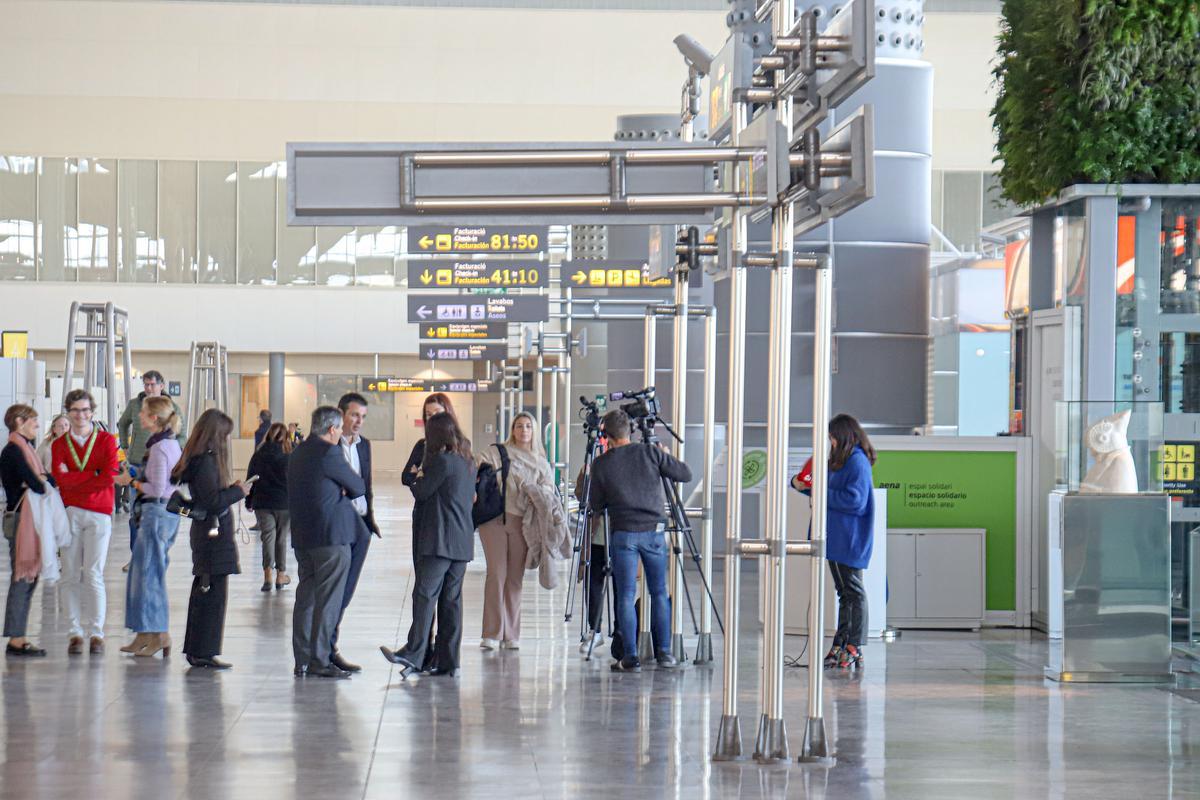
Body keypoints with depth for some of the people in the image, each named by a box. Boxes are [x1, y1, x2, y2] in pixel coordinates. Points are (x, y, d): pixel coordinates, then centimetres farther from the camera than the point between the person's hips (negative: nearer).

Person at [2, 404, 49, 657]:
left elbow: (43, 480, 10)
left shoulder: (24, 449, 18)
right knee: (22, 579, -7)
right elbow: (36, 485, -20)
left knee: (29, 578, 10)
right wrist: (45, 482, -1)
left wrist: (43, 480, -11)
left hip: (30, 519, 10)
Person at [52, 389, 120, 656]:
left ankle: (96, 633, -3)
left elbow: (110, 477, -8)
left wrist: (73, 479, -6)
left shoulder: (106, 440, 6)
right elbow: (61, 479, -5)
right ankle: (74, 633, 3)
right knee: (70, 575, -1)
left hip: (99, 513, -2)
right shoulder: (59, 444, 10)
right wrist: (94, 474, -9)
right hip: (69, 513, 2)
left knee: (94, 574, -7)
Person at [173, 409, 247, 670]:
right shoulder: (206, 462, -17)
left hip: (205, 530, 10)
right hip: (214, 532, -10)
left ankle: (195, 649, 22)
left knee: (203, 593, 15)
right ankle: (204, 654, -5)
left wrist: (232, 489, 11)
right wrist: (238, 491, -10)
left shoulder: (197, 459, 12)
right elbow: (213, 500, -23)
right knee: (213, 595, -6)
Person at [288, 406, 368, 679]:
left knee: (306, 598, 11)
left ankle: (302, 661, 12)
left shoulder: (297, 454, 14)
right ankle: (320, 661, -5)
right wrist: (344, 491, 15)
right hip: (331, 535, -8)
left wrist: (337, 492, 7)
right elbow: (359, 487, -5)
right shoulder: (328, 453, -13)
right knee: (328, 600, -4)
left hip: (302, 536, 8)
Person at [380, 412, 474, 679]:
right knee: (451, 599, 8)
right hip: (463, 540, 8)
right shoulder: (469, 462, 14)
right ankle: (448, 661, 7)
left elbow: (422, 492, -7)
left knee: (425, 595, -11)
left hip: (440, 541, -8)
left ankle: (413, 654, -18)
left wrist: (419, 478, 15)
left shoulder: (441, 460, -11)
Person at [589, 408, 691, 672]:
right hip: (654, 531, 1)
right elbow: (685, 474, 3)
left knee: (625, 596, 1)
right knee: (659, 592, 11)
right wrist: (665, 458, 19)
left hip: (622, 534, -1)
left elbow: (596, 506, 6)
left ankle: (630, 657, -4)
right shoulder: (651, 453, -1)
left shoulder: (601, 464, -1)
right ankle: (663, 653, 11)